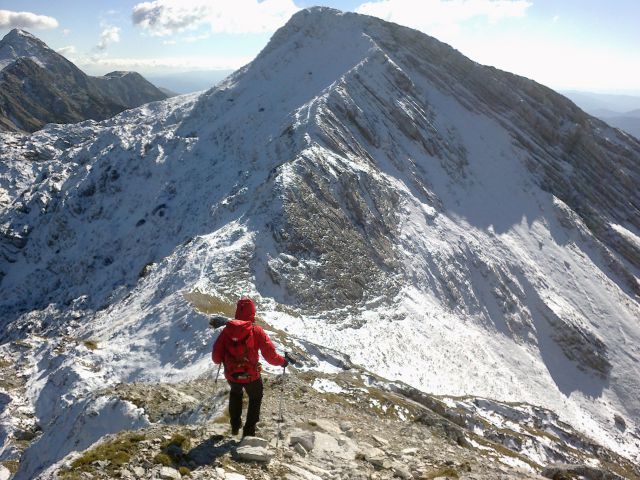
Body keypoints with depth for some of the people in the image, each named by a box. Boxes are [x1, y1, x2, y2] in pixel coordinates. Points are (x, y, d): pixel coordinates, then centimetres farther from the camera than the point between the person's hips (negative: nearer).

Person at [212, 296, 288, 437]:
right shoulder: (256, 331, -16)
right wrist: (282, 361, 4)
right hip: (251, 375, -2)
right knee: (255, 399, 26)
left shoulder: (227, 330, -10)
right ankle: (249, 431, 25)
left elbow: (216, 357, -6)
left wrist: (224, 359, 17)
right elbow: (270, 355, -16)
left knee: (235, 393, 35)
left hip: (231, 375, 2)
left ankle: (235, 425, 40)